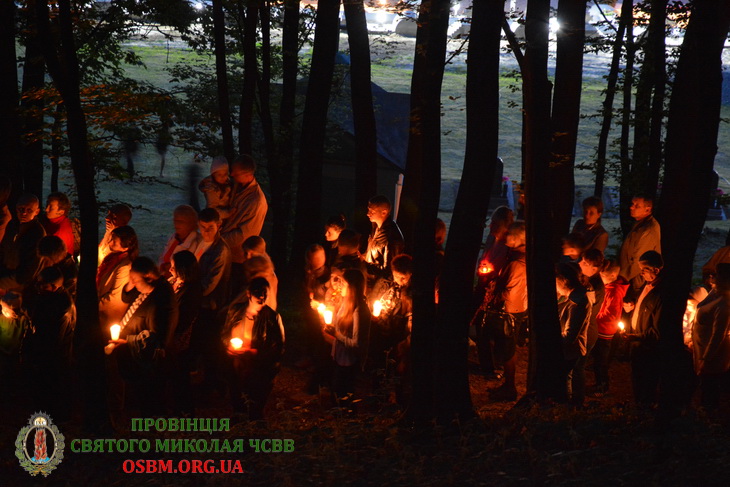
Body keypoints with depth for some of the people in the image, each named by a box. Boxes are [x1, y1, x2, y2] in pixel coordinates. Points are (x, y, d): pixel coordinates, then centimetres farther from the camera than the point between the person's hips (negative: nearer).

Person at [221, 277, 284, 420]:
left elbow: (278, 349, -10)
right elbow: (224, 335, 16)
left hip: (258, 375, -4)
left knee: (255, 413, 2)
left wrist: (252, 353, -19)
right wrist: (229, 346, -7)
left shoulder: (272, 318, -11)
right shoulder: (235, 311, 2)